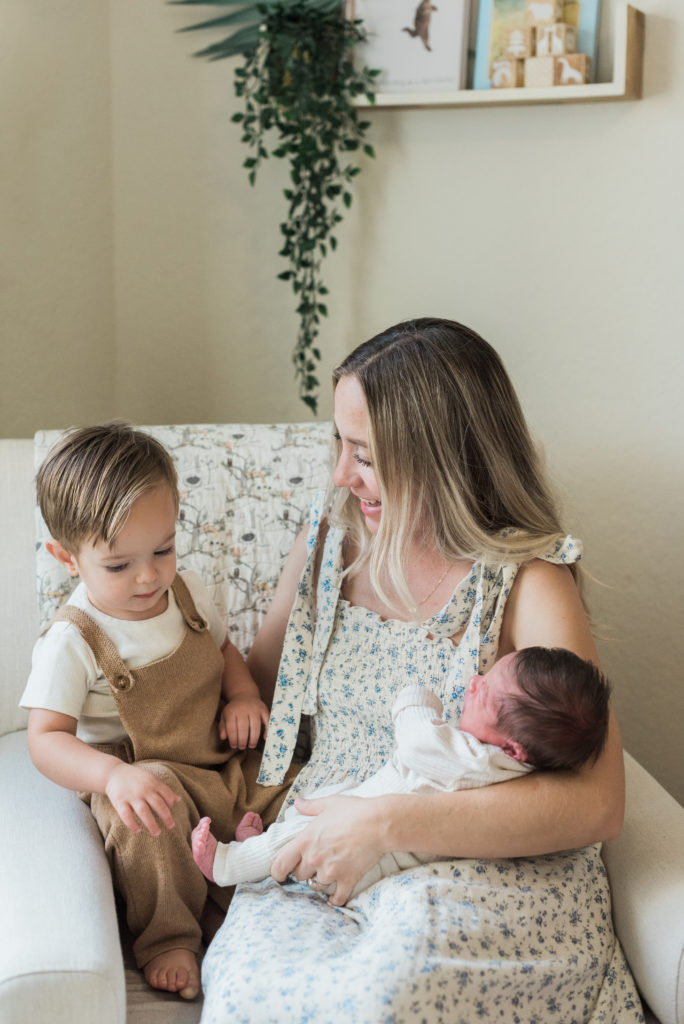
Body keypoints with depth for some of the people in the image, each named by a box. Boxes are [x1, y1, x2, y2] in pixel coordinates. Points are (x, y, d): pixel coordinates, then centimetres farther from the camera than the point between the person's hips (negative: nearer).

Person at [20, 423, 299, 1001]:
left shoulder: (187, 593, 0)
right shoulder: (71, 643, -19)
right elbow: (46, 738, -22)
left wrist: (243, 695, -3)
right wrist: (114, 776, -41)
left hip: (226, 762, 6)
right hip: (144, 777, -6)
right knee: (150, 806, -37)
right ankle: (166, 938, -18)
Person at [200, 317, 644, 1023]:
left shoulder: (529, 585, -11)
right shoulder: (331, 531, 7)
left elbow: (596, 804, -20)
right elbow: (260, 678, 20)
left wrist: (387, 824, -25)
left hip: (484, 870, -3)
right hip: (318, 855, 3)